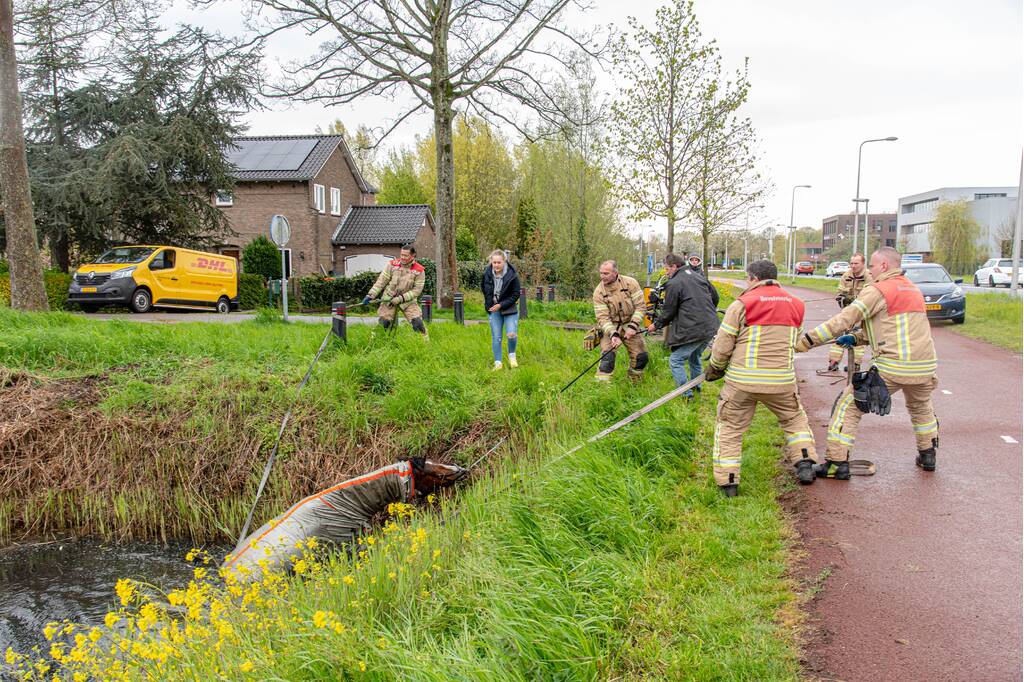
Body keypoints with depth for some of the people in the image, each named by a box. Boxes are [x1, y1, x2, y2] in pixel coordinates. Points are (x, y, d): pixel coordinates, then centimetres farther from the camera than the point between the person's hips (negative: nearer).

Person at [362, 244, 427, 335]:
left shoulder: (419, 271, -7)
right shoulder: (392, 265, -3)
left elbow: (417, 290, -8)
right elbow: (381, 281, -2)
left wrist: (401, 298, -17)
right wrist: (370, 295, -10)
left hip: (408, 300, -1)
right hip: (389, 299, 1)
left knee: (417, 322, -15)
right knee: (383, 322, -10)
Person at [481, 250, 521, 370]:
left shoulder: (512, 275, -17)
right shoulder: (487, 273, -6)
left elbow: (516, 294, -12)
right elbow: (483, 287, 15)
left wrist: (501, 305, -18)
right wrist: (488, 302, 10)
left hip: (509, 310, -3)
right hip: (493, 310, 3)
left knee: (511, 334, -12)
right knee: (496, 337, 3)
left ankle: (512, 355, 17)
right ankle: (497, 363, 12)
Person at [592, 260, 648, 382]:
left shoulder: (630, 283, -12)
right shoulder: (599, 292, -13)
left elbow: (640, 306, -11)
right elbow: (602, 317, -17)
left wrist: (633, 326, -20)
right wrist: (613, 334, -30)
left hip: (630, 326, 2)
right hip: (610, 328, -2)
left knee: (641, 356, 3)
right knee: (607, 356, -20)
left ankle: (635, 383, 27)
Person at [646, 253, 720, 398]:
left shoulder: (674, 284, -10)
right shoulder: (699, 277, 13)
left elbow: (668, 312, -6)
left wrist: (656, 325, 11)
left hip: (693, 330, -8)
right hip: (711, 327, 9)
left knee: (675, 361, 2)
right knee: (694, 356, 28)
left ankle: (687, 395, 0)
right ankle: (696, 387, 39)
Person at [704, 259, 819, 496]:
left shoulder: (742, 304, -7)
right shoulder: (796, 305, 8)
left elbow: (722, 346, -6)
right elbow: (792, 342, 16)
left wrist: (714, 370, 12)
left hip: (742, 380, -3)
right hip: (781, 380, 3)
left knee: (729, 428, 11)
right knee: (795, 419, 28)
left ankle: (728, 483, 11)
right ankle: (805, 464, 22)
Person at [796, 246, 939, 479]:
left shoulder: (877, 291, -5)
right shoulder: (914, 290, 20)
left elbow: (843, 320, -11)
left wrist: (806, 341, -10)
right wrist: (856, 338, 19)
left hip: (892, 368, -7)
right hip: (925, 367, 7)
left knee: (849, 405, 4)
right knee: (921, 406, 35)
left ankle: (838, 462, 1)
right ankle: (928, 455, 44)